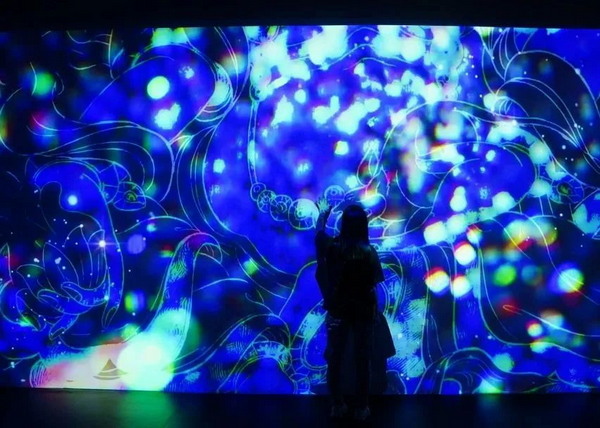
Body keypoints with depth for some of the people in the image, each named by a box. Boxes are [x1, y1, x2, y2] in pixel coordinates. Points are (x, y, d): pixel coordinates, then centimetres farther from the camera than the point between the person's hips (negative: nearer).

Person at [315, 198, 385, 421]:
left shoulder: (331, 246, -13)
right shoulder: (369, 252, -21)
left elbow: (319, 232, 8)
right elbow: (375, 282, -12)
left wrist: (323, 212, 28)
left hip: (337, 310, 2)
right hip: (363, 311, -2)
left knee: (334, 358, 16)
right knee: (362, 360, 12)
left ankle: (337, 405, 28)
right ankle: (361, 408, 24)